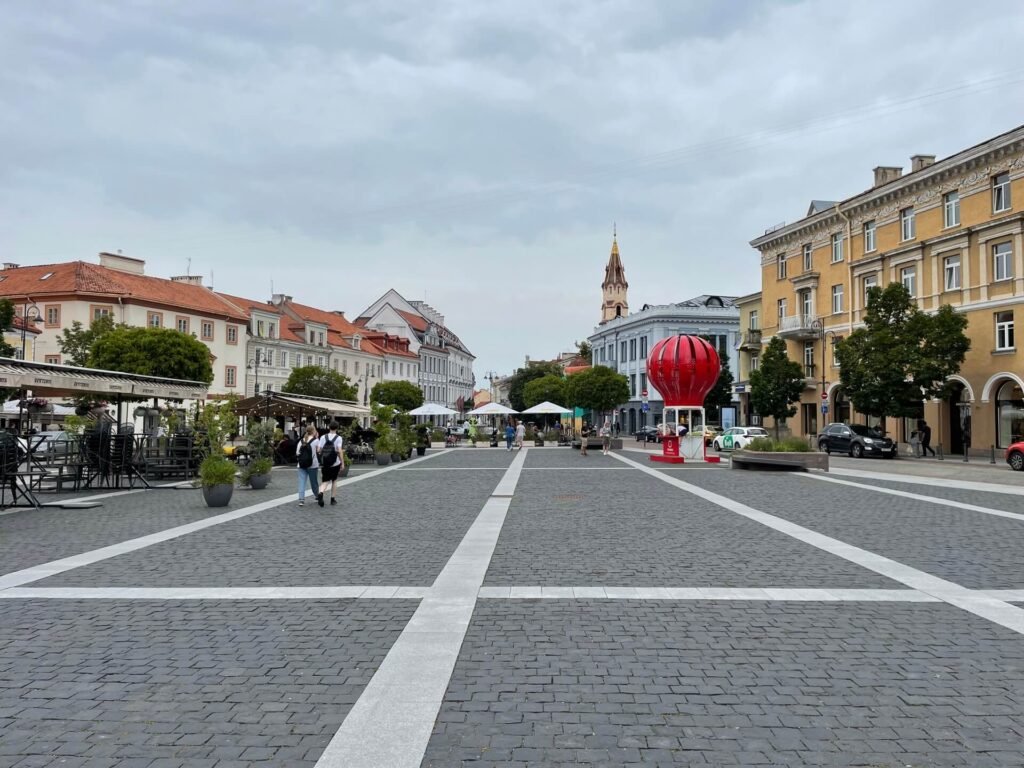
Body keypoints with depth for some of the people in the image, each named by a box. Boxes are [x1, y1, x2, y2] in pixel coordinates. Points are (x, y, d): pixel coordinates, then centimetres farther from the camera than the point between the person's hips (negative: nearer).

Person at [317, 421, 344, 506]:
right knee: (334, 480, 18)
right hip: (335, 463, -1)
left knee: (325, 481, 5)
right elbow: (339, 451, -16)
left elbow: (318, 450, -3)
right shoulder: (338, 438, -7)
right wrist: (342, 462, -10)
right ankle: (332, 499, 21)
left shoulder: (323, 437, 1)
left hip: (325, 463, 1)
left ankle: (321, 493, -25)